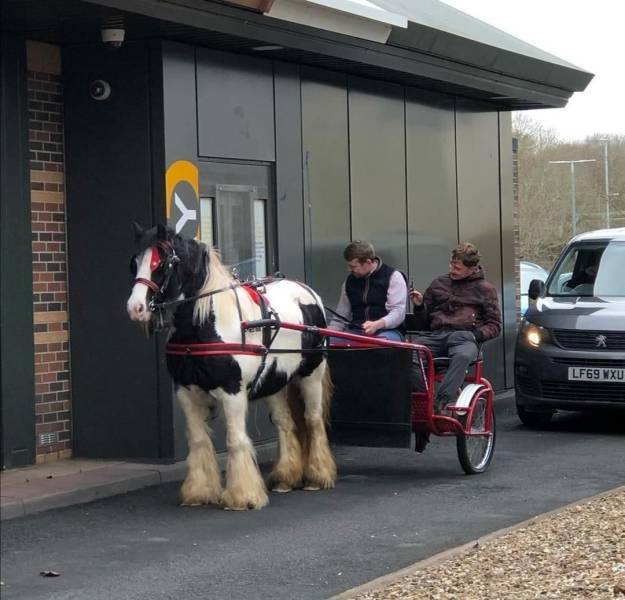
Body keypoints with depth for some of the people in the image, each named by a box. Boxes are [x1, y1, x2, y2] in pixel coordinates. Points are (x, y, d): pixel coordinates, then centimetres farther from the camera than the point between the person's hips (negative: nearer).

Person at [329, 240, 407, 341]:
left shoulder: (393, 277, -1)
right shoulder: (349, 281, 15)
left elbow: (398, 312, -11)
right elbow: (341, 316, 22)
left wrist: (377, 325, -28)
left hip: (387, 331, -4)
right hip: (356, 332, 4)